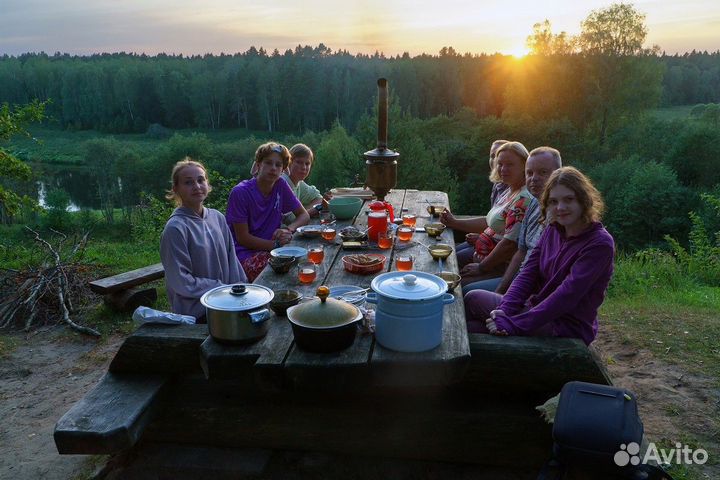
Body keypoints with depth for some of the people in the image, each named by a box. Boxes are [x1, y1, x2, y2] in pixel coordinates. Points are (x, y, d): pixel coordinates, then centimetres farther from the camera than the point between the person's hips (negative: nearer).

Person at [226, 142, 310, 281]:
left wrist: (288, 229, -10)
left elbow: (304, 215, 11)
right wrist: (276, 244, -18)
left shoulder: (281, 186, 4)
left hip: (272, 249, 6)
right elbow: (242, 238, -11)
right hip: (244, 253, -5)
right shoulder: (240, 192, -11)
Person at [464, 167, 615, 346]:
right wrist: (504, 310, -18)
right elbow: (528, 273, -1)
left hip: (566, 327, -7)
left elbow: (566, 296, -25)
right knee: (473, 298, -2)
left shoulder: (599, 244, -18)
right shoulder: (552, 230, 6)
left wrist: (515, 324, -29)